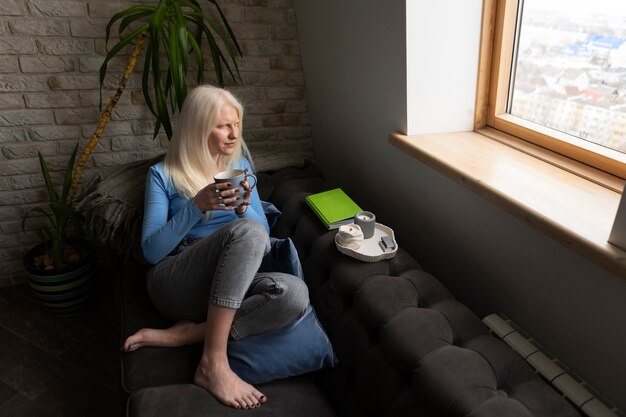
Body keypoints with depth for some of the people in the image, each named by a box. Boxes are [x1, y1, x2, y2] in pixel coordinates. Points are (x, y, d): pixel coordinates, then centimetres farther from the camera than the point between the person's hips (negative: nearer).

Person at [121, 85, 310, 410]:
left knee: (294, 293, -29)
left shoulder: (240, 166, 13)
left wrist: (245, 208, -13)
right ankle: (214, 363, -30)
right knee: (246, 230, -34)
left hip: (229, 284, 4)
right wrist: (196, 206, -18)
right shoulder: (163, 174, 3)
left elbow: (264, 235, 9)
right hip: (174, 285, -4)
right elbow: (151, 251, -5)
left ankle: (183, 335, -21)